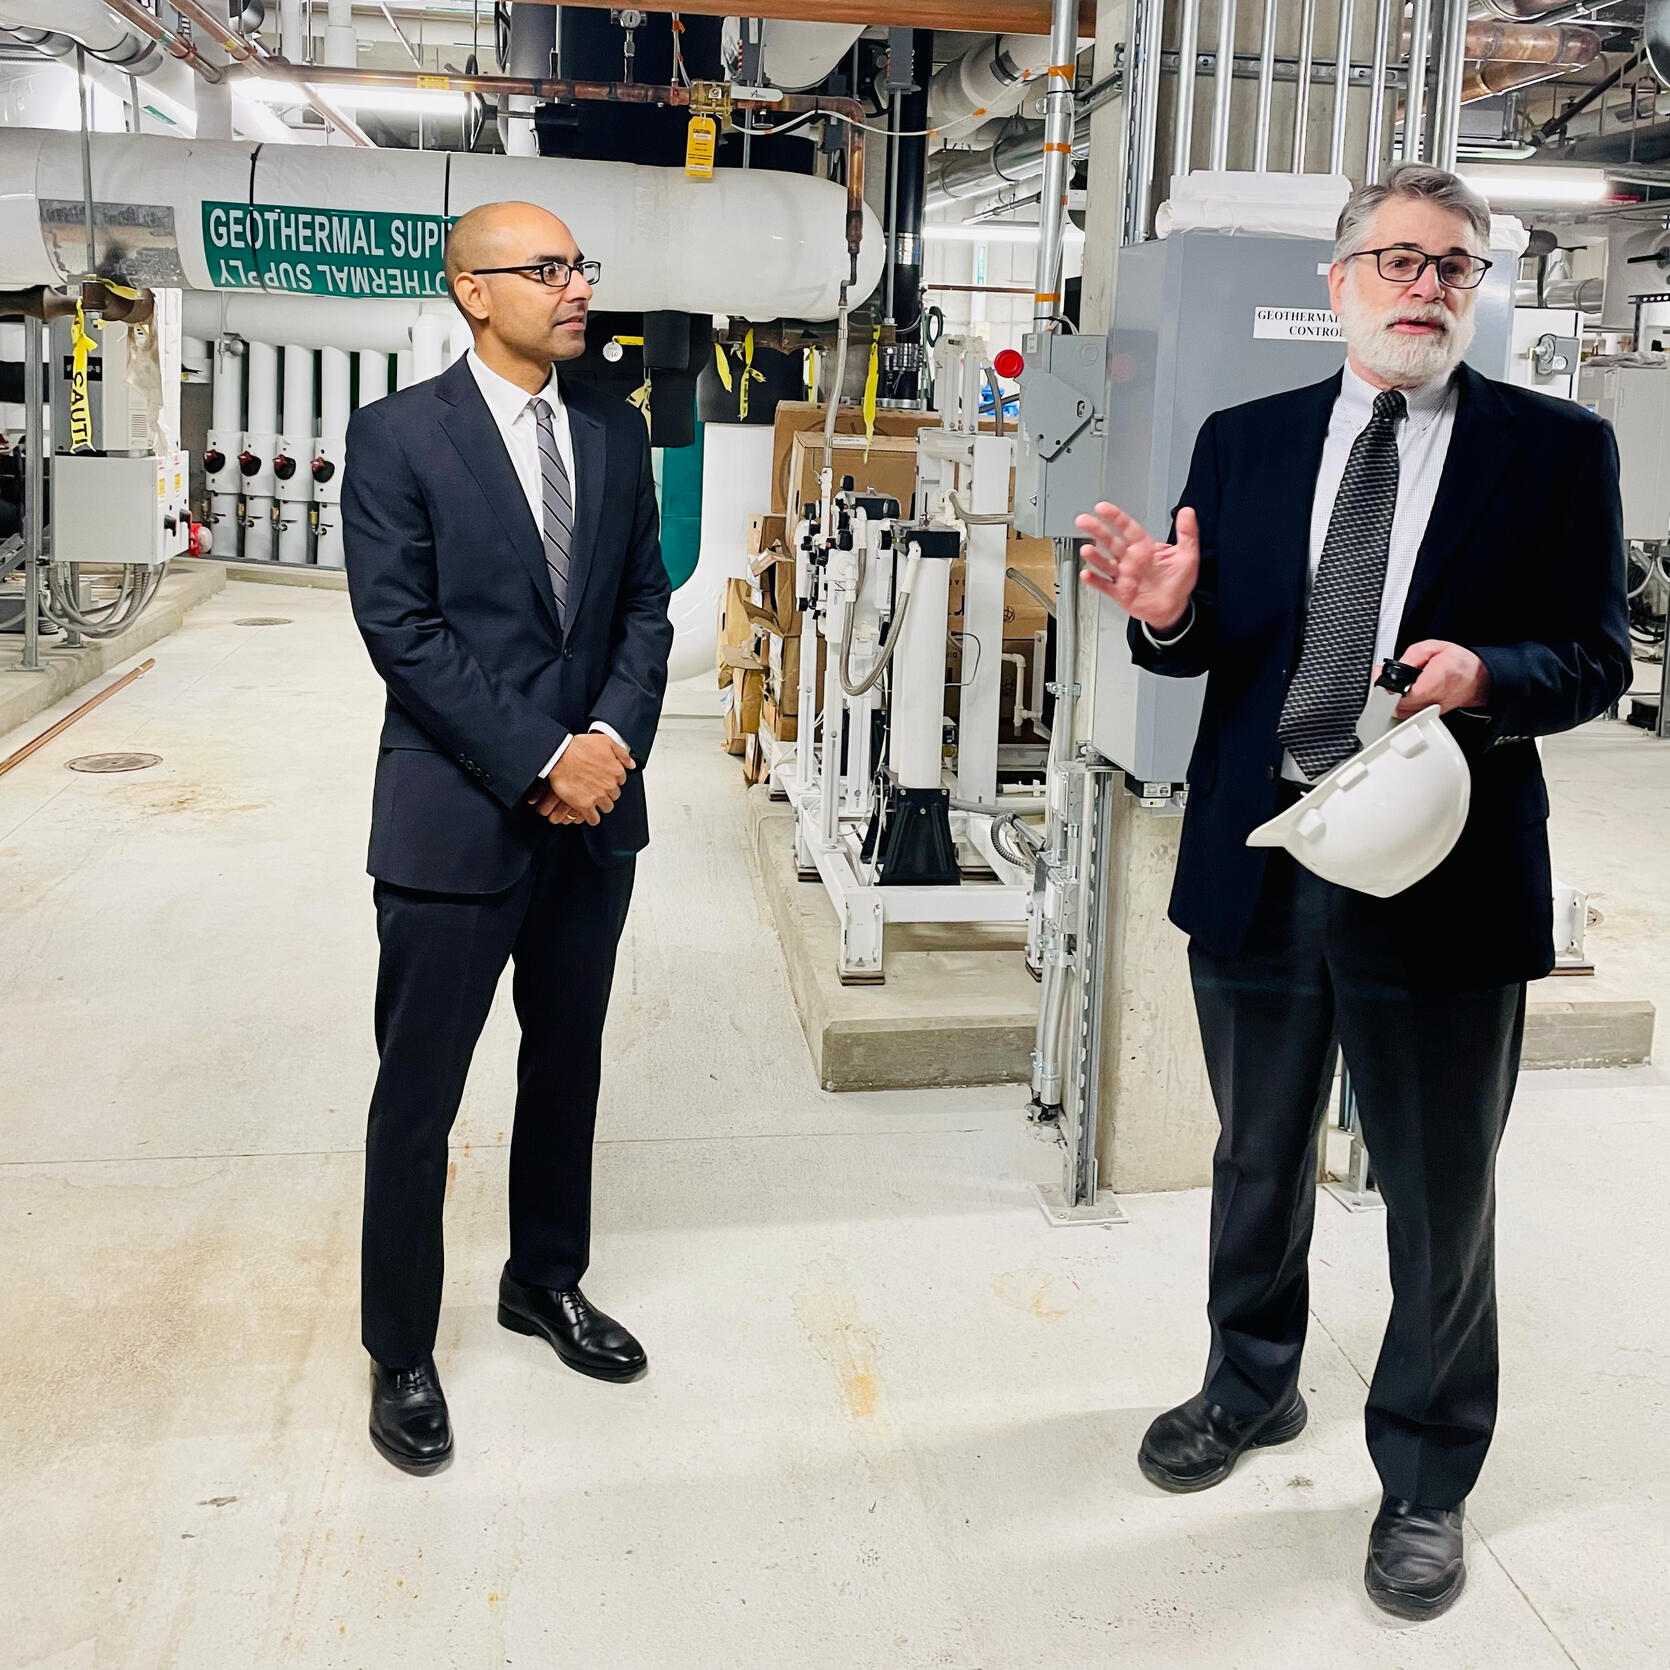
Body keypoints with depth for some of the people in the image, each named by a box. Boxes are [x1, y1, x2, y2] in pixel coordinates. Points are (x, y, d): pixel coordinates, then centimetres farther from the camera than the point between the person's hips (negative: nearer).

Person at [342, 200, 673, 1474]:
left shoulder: (617, 433, 8)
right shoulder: (400, 434, -7)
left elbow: (646, 603, 7)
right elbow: (402, 629, -13)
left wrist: (614, 739, -9)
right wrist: (541, 761, -17)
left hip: (595, 808, 5)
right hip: (455, 815, -5)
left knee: (568, 1067, 18)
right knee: (419, 1092, 4)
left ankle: (547, 1281, 37)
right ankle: (401, 1353, 20)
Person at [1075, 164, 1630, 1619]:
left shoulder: (1555, 449, -2)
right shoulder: (1242, 443, 5)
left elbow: (1596, 658, -3)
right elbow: (1210, 645, 7)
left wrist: (1490, 676, -23)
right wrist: (1168, 613, -16)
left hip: (1440, 873, -2)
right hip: (1256, 863, 3)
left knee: (1440, 1200, 10)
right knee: (1259, 1161, 20)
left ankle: (1425, 1482, 30)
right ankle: (1252, 1386, 45)